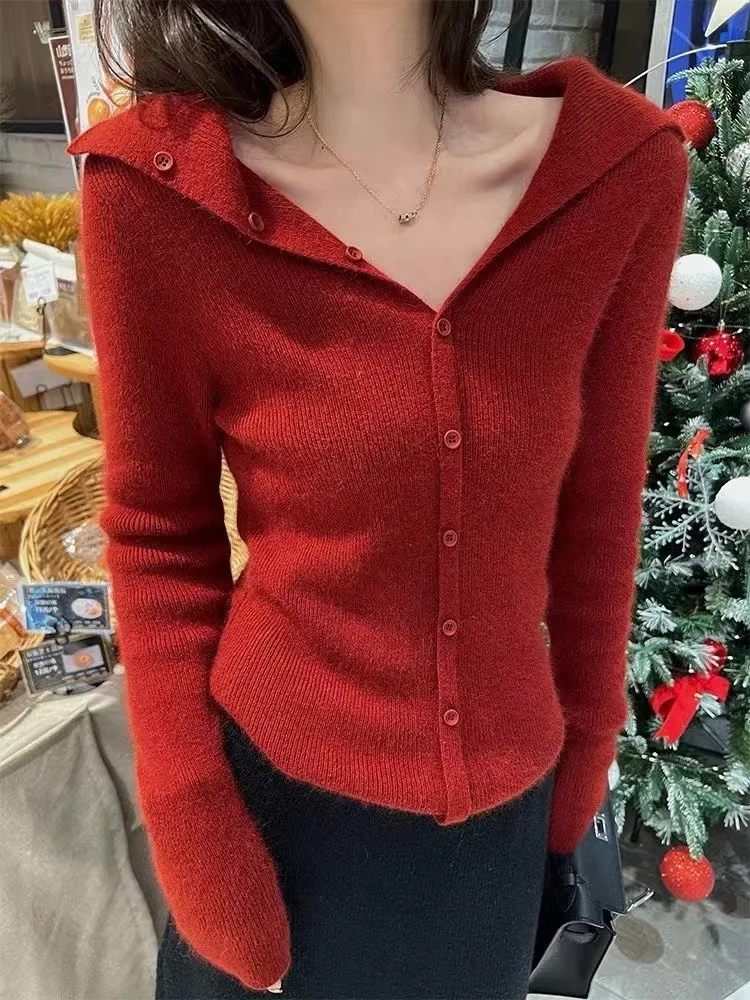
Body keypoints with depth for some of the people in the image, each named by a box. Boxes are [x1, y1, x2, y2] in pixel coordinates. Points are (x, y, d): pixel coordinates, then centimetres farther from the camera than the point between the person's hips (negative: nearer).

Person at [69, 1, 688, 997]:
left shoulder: (622, 164, -9)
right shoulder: (158, 189, -16)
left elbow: (597, 508, -2)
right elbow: (158, 536, -7)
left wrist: (583, 764, 7)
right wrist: (191, 827, -5)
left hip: (505, 804, 3)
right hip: (280, 792, -2)